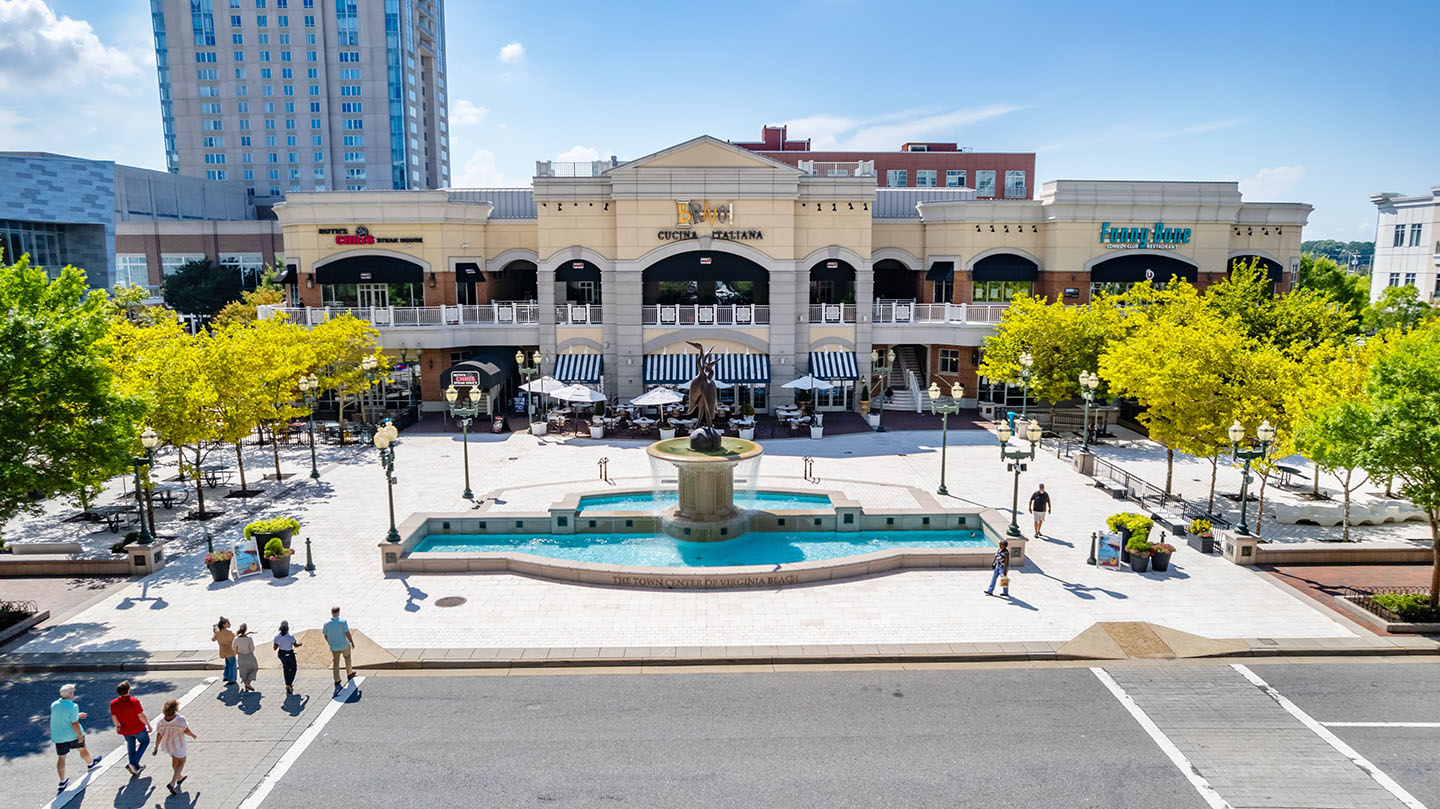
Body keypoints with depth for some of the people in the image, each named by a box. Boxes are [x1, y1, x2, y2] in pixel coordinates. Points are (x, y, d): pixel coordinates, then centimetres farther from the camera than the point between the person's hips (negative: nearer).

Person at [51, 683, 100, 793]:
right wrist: (80, 735, -11)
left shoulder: (54, 705, -3)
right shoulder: (72, 707, -23)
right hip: (73, 735, -4)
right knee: (82, 750, 21)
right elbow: (74, 723, -22)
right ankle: (90, 764, 46)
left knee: (61, 758, 10)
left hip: (58, 736, 4)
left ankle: (62, 782, 12)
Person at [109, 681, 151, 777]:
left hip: (125, 730, 5)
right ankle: (134, 764, 9)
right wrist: (148, 725, -5)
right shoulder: (134, 702, -28)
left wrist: (117, 726, 21)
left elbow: (114, 717, 2)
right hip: (138, 729, -5)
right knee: (145, 741, 21)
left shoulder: (113, 703, -14)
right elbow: (141, 716, -20)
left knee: (131, 745, 25)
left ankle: (134, 767, 35)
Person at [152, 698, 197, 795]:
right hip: (178, 745, -5)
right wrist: (193, 735, 5)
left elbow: (159, 735, -9)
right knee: (181, 762, 17)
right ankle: (172, 783, 3)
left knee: (174, 759, 29)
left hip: (166, 744, 5)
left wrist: (156, 747, 6)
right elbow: (186, 731, -16)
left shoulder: (161, 721, -20)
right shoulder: (180, 720, -31)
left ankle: (179, 777, 49)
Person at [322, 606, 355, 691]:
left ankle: (337, 682, 1)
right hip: (345, 645, -2)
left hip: (334, 647, 2)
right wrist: (352, 642, -4)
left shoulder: (326, 624, -10)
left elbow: (326, 636, 0)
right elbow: (348, 634, -18)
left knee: (335, 663, 8)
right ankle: (349, 674, 39)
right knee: (347, 658, 24)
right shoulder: (343, 622, -19)